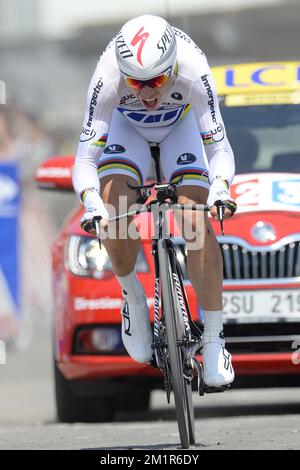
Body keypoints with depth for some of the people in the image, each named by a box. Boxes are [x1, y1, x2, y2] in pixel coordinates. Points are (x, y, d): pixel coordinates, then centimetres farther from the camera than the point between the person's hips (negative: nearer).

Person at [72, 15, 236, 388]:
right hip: (126, 126, 0)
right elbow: (85, 160, -38)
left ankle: (213, 342, -8)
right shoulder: (107, 79, -39)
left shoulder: (193, 72, -39)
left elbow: (219, 148, -36)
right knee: (114, 211, -25)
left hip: (181, 124, 0)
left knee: (200, 224, -18)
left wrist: (220, 189, -57)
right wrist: (93, 207, -56)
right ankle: (132, 296, 3)